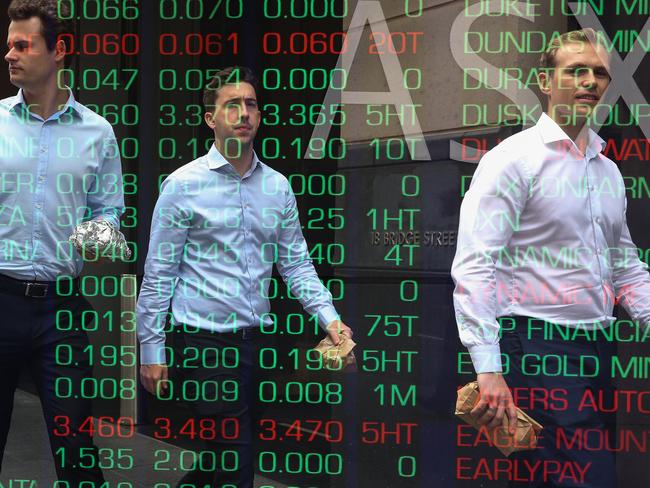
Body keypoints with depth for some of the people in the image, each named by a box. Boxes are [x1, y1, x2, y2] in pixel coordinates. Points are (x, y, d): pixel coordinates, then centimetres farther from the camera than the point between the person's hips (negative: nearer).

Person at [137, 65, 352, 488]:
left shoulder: (278, 187, 8)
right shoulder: (184, 184, -5)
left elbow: (296, 262, 11)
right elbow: (159, 273, -4)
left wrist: (329, 317, -2)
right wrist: (151, 349, -5)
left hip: (257, 339, 5)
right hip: (203, 341, -5)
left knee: (232, 453, 15)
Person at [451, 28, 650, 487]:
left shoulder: (608, 170, 15)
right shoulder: (514, 159, -8)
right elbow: (474, 266, -16)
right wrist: (488, 369, -24)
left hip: (598, 347, 8)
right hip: (537, 350, -8)